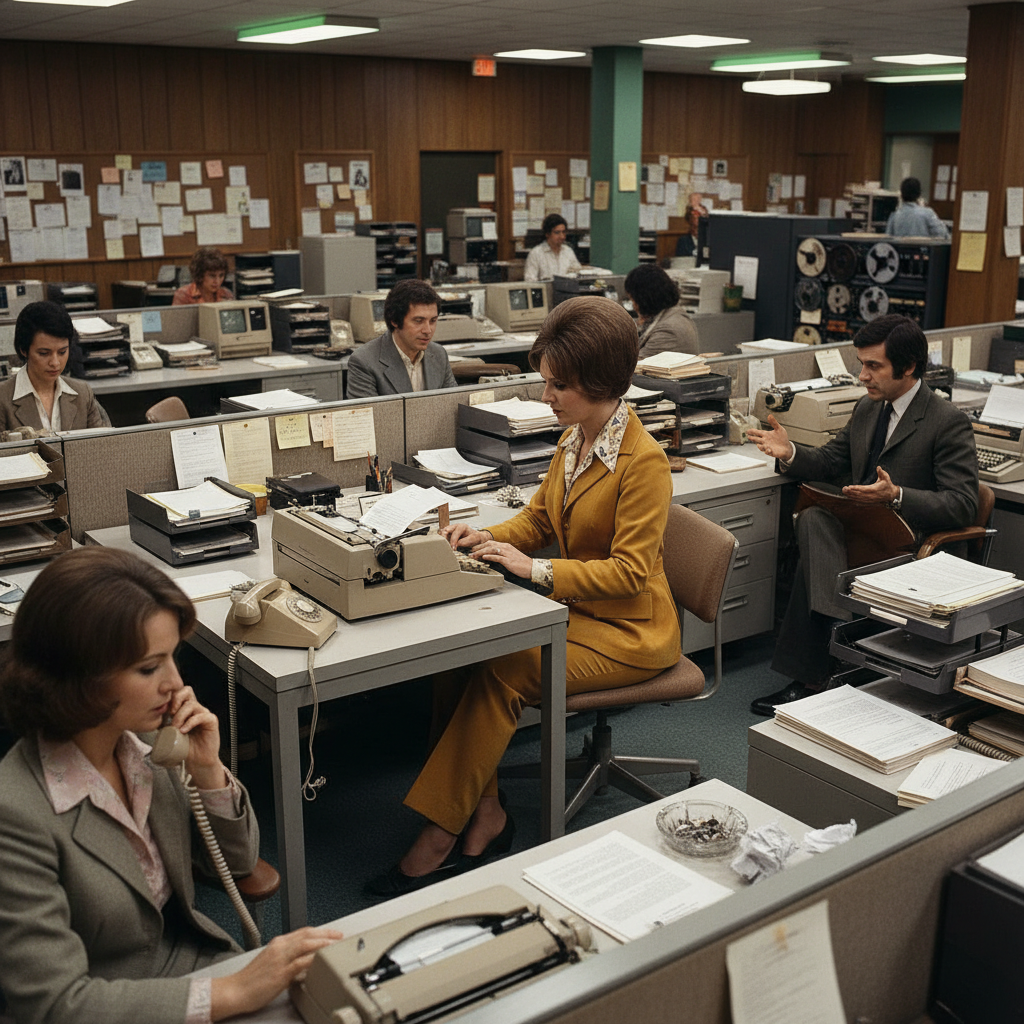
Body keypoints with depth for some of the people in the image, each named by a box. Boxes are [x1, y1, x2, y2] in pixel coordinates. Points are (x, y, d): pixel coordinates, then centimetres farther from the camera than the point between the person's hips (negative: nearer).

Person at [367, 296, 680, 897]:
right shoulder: (573, 440, 7)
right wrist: (490, 539, -4)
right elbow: (539, 518, 16)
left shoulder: (644, 460, -19)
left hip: (628, 631, -8)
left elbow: (629, 572, -21)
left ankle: (441, 838, -15)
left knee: (500, 674, -25)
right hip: (576, 610, 8)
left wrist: (536, 569, -25)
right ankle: (483, 810, -11)